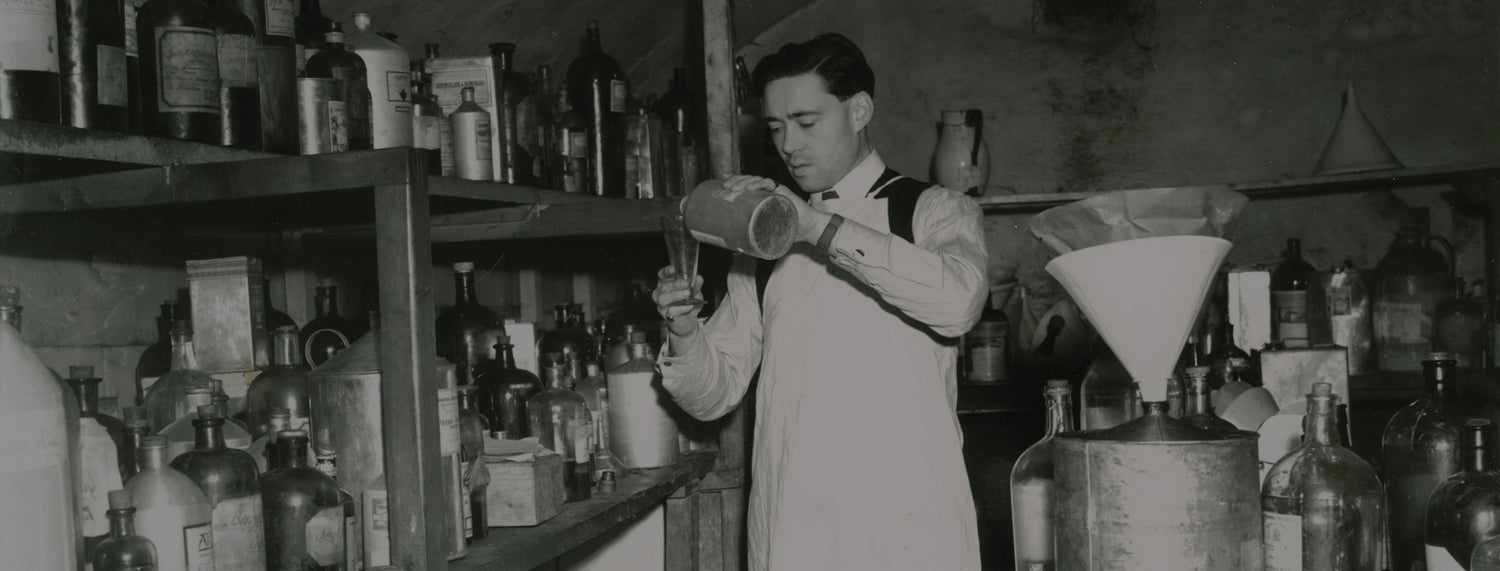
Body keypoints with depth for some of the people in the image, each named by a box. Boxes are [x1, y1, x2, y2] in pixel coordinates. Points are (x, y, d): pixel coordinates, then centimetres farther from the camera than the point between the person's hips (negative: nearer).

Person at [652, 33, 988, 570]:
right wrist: (684, 333, -9)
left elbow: (957, 301, -19)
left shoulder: (935, 211, 5)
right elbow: (714, 395, 12)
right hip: (788, 528, 3)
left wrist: (821, 227, -22)